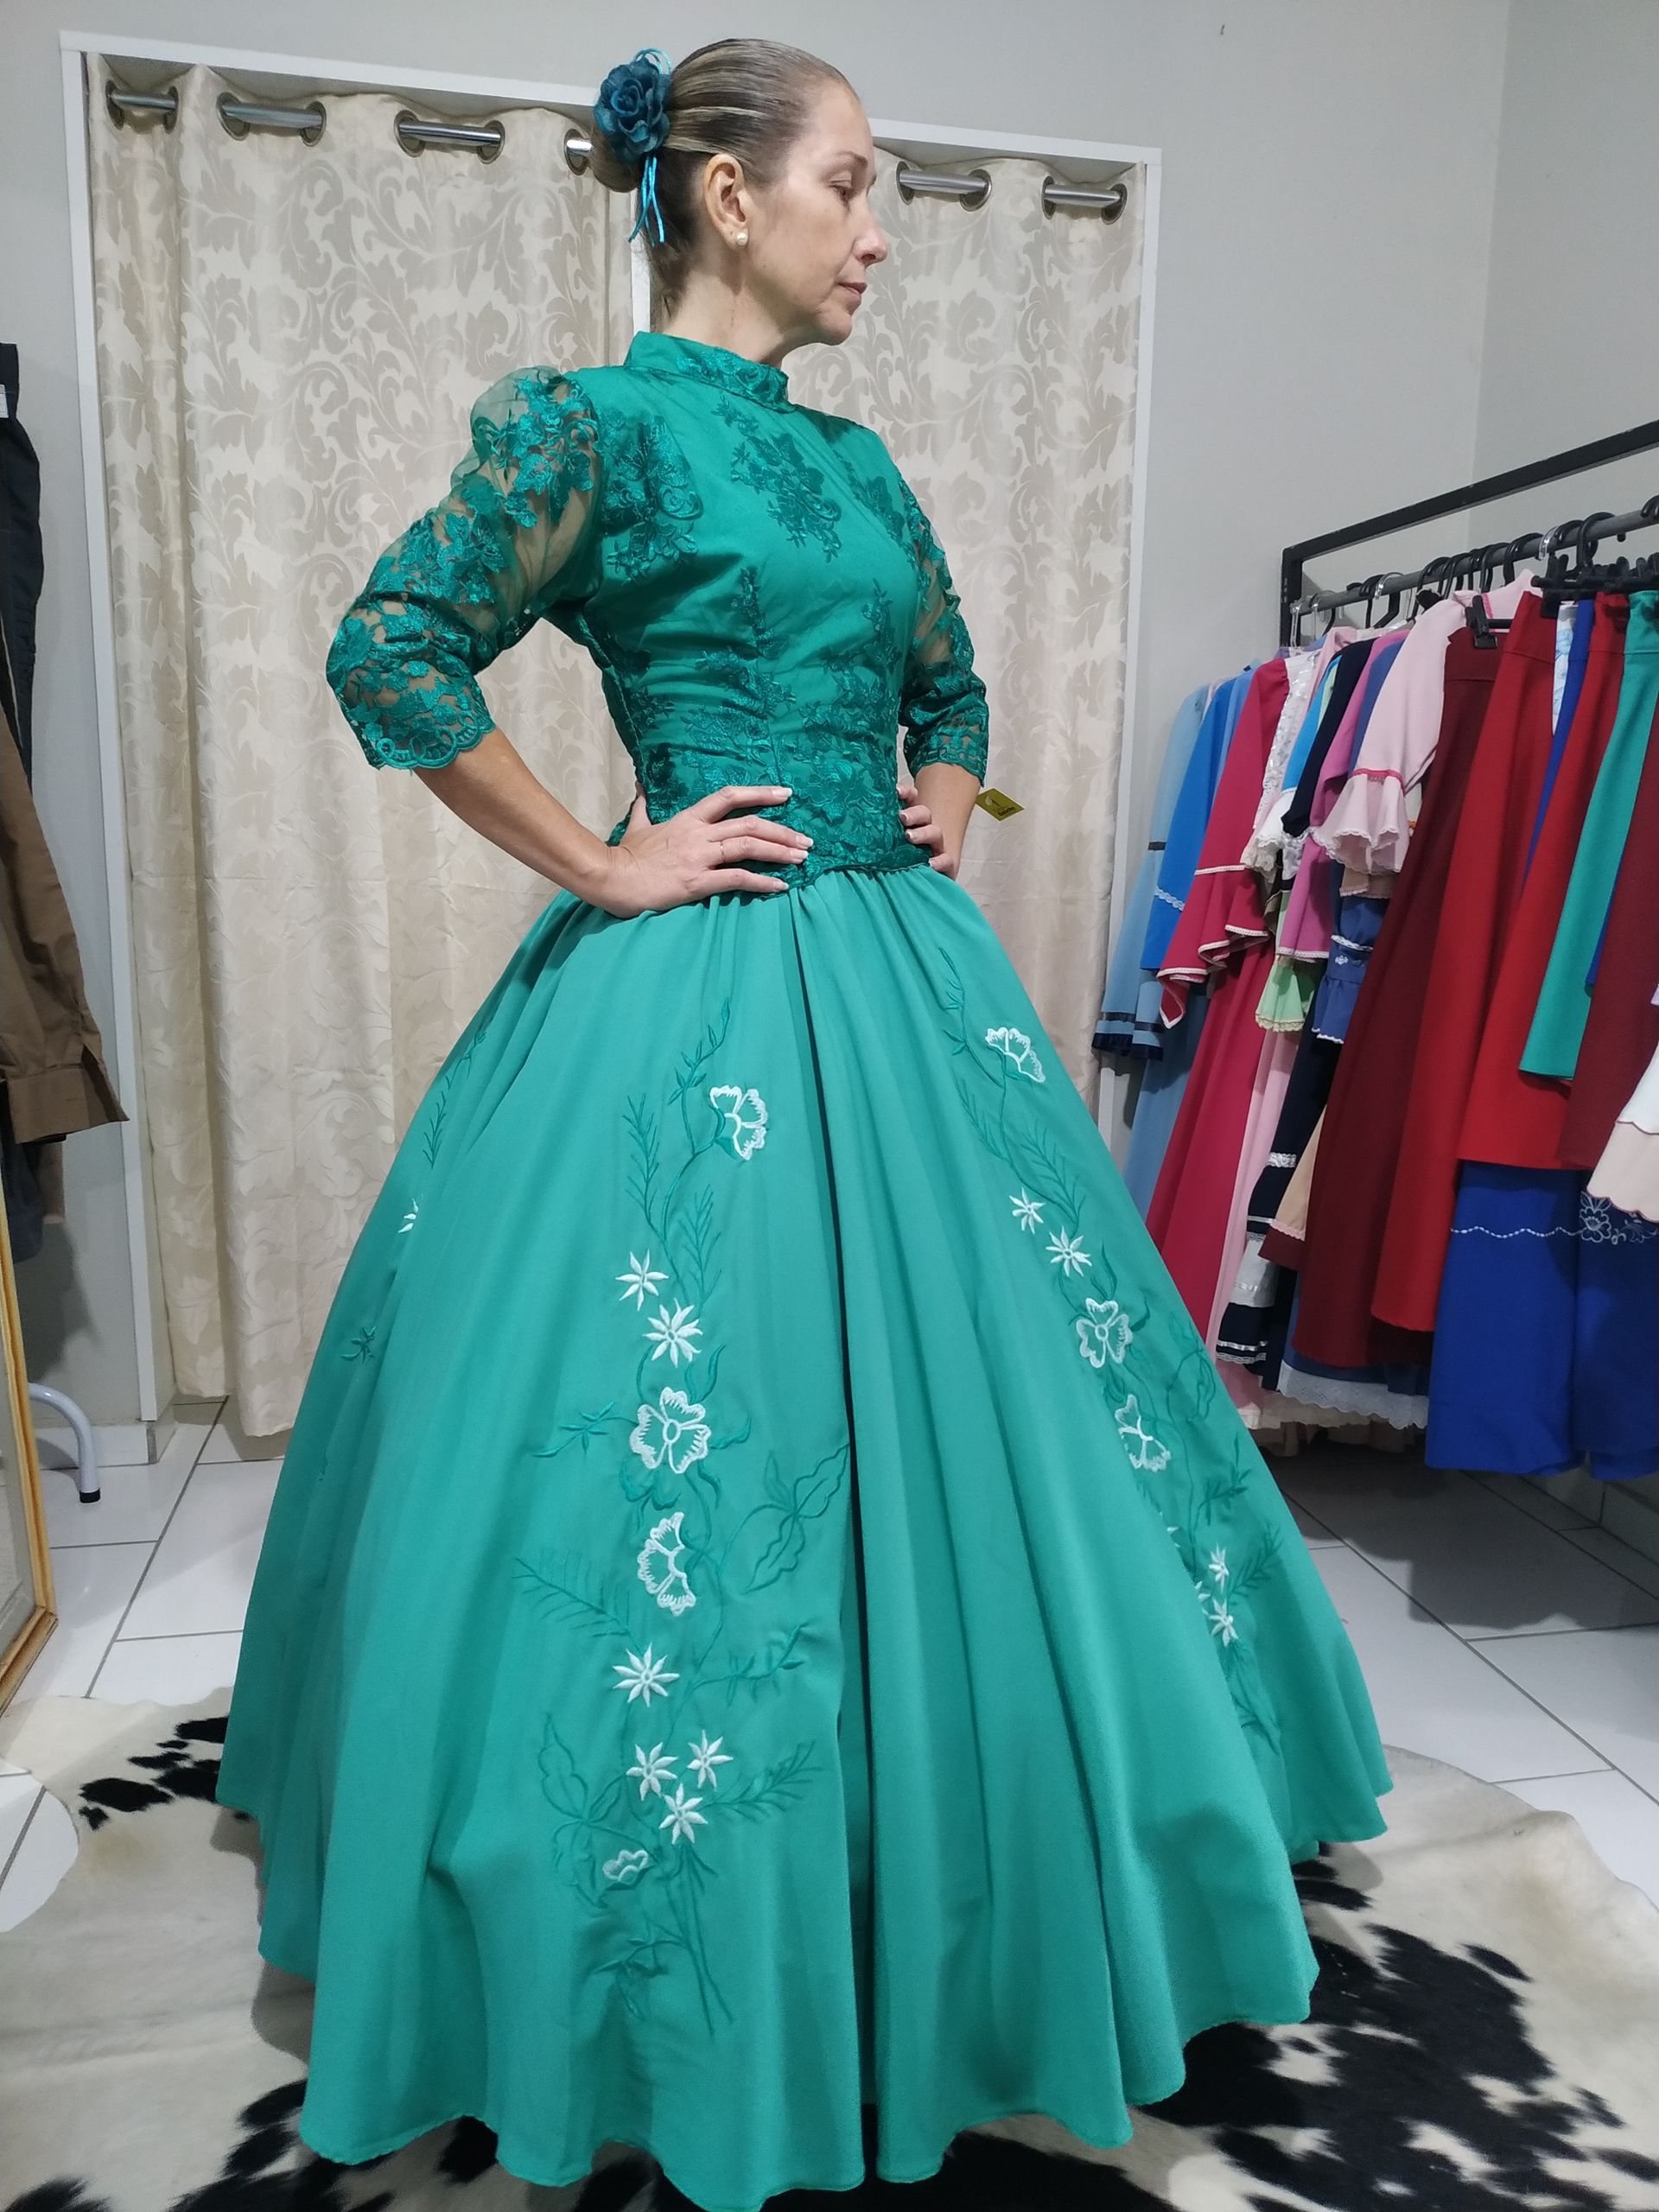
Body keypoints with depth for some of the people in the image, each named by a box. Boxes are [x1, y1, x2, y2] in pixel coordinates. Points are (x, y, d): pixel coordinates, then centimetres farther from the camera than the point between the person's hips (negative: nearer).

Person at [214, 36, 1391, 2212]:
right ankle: (694, 1978, 24)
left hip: (897, 981, 8)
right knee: (709, 1424, 0)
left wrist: (946, 813, 11)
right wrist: (599, 865, -13)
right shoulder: (597, 422, -5)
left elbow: (950, 682, 29)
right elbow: (390, 652, -14)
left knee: (955, 1418, 13)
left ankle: (964, 1894, 37)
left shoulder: (857, 458, 16)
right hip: (697, 989, -7)